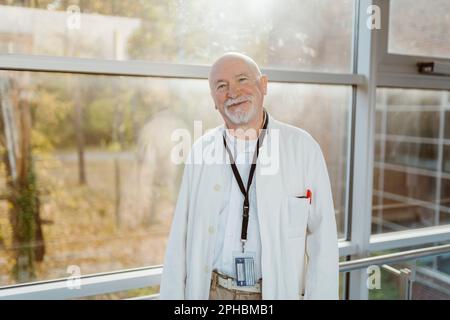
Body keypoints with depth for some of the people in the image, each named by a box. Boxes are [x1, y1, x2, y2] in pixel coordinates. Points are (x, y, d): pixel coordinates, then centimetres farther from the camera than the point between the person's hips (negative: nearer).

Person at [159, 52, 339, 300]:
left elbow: (322, 240, -8)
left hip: (280, 290, -2)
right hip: (210, 289, 2)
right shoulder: (202, 150, -1)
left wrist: (321, 295, -12)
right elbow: (180, 237, 1)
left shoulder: (302, 147, -10)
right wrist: (171, 294, -1)